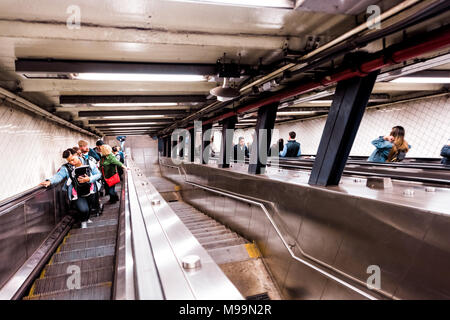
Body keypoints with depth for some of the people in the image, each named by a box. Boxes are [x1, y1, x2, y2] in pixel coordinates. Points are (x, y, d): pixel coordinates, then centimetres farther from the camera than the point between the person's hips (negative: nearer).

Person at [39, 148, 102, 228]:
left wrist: (89, 179, -16)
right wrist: (50, 181, -36)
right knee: (83, 210, -19)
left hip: (90, 192, 2)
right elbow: (59, 175, -17)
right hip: (77, 195, -2)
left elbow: (98, 174, 1)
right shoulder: (66, 168, -1)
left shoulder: (88, 163, 0)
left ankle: (86, 219, 45)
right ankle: (83, 222, 16)